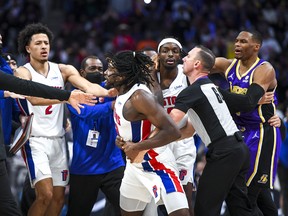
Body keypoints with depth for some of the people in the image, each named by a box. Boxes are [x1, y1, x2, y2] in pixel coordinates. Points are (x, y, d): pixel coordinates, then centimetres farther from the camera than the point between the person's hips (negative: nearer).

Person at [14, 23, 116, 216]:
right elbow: (34, 98, -27)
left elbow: (87, 86, -10)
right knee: (45, 194, -17)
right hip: (36, 140, -5)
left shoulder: (63, 70, 7)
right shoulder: (23, 73, -7)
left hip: (58, 140, 5)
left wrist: (108, 92, -31)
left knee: (59, 197, 7)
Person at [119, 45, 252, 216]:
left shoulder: (192, 91, -10)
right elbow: (189, 130, 24)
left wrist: (137, 147, -11)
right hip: (239, 149, 10)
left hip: (223, 153, -10)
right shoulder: (209, 87, 20)